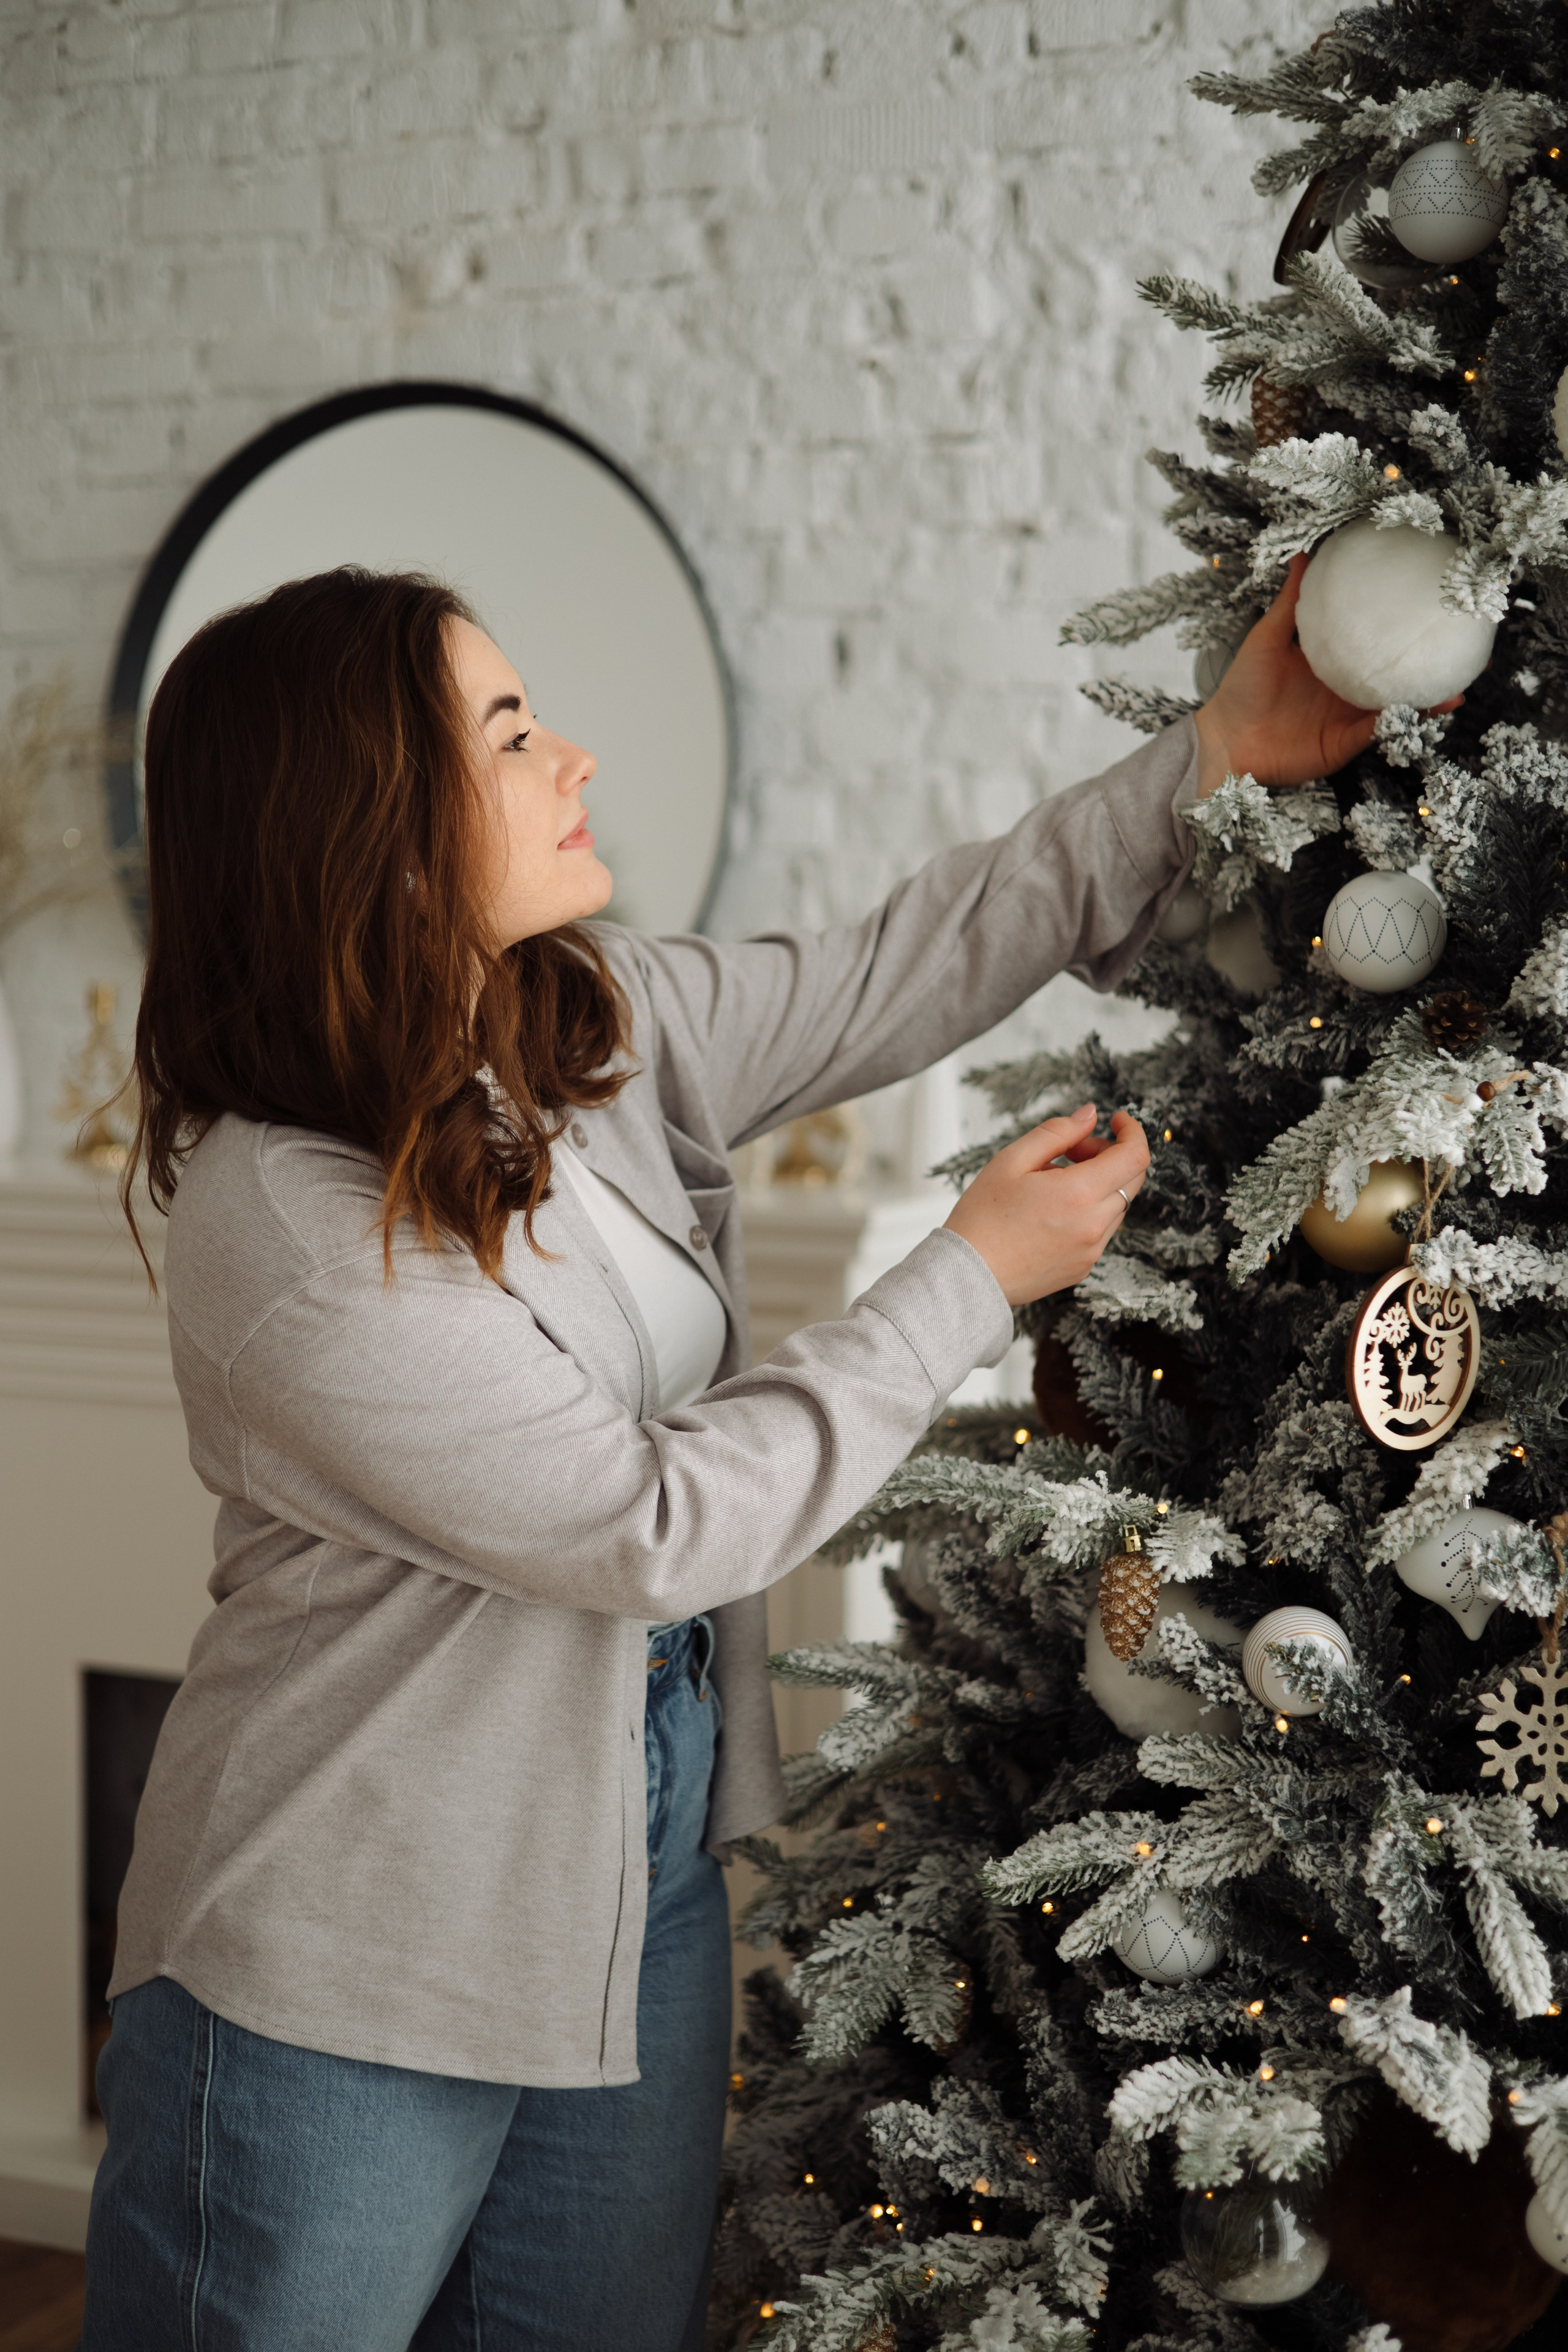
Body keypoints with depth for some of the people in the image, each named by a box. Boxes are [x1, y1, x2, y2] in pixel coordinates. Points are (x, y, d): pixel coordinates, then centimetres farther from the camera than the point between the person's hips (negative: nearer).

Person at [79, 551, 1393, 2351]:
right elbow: (653, 1522, -22)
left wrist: (1219, 759, 5)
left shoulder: (607, 1032, -1)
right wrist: (976, 1278, -15)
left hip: (638, 1880, 8)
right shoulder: (287, 1229, -26)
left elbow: (899, 972, 9)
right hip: (350, 1967, -8)